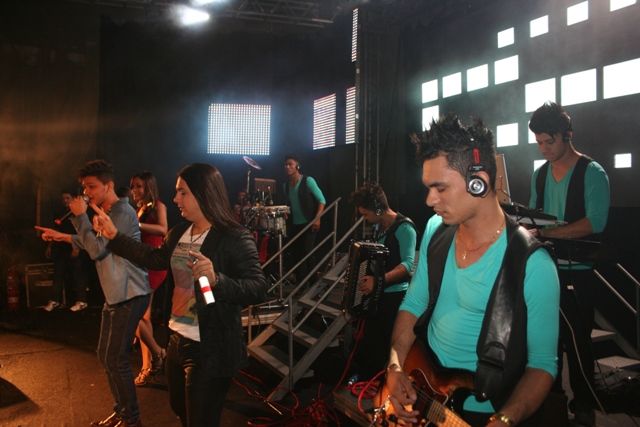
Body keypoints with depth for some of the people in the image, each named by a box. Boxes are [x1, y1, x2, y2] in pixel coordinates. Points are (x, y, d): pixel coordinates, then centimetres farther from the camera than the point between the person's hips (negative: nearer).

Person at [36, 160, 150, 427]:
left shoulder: (122, 213, -18)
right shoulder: (105, 213, 14)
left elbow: (97, 249, -24)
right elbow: (96, 245, 26)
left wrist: (80, 216, -17)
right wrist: (63, 237, 21)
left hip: (129, 295, -10)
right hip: (114, 294, 10)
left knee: (115, 359, -4)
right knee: (106, 355, 16)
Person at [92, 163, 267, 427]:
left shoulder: (235, 238, -21)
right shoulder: (179, 233, 4)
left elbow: (258, 289, -27)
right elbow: (154, 259, 20)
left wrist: (216, 279, -42)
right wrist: (113, 235, 20)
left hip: (211, 350, -8)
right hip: (178, 340, 9)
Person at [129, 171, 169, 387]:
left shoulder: (158, 205, -4)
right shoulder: (140, 209, 17)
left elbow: (163, 229, -25)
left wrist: (136, 224, -32)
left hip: (153, 266, -8)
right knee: (143, 316, 9)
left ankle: (157, 353, 4)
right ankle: (147, 365, 16)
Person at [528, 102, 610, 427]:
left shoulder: (592, 173, -10)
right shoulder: (539, 174, 9)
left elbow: (595, 223, -22)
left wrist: (544, 233, -28)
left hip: (577, 271, -5)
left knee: (577, 340, 2)